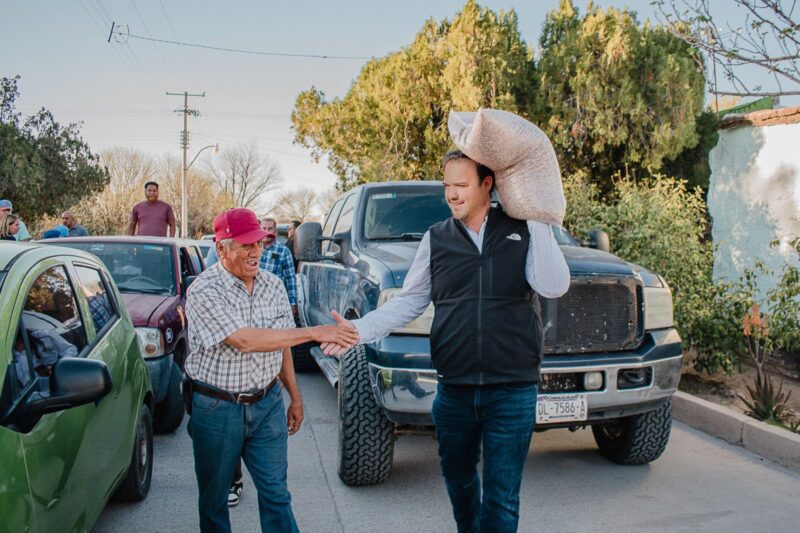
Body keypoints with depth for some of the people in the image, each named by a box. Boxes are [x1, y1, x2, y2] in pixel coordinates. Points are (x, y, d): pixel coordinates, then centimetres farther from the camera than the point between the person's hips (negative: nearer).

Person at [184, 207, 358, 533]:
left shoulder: (273, 286, 3)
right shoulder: (203, 292, -17)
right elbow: (246, 340, -29)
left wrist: (295, 396, 13)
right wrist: (315, 333, -31)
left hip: (267, 404, 4)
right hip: (216, 408, -4)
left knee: (276, 494, 6)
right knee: (214, 500, 12)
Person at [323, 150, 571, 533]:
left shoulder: (524, 230, -1)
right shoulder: (437, 239, 4)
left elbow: (554, 286, -14)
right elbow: (408, 302, 6)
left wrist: (537, 218, -14)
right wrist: (360, 330, -8)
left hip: (513, 390, -2)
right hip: (454, 389, 3)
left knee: (502, 499, 3)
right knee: (458, 480, 20)